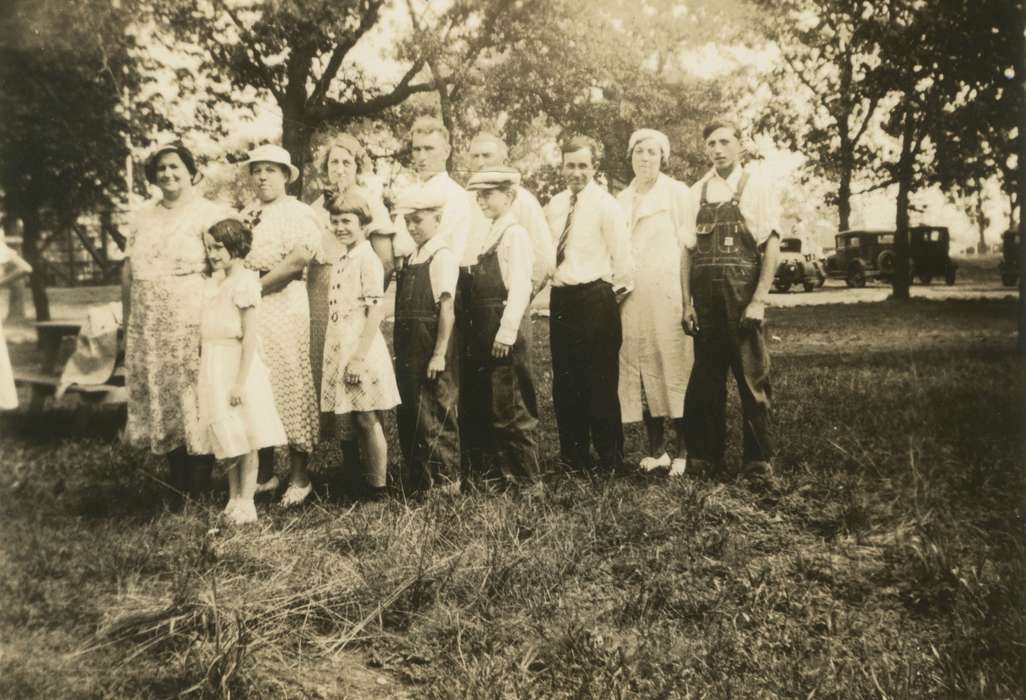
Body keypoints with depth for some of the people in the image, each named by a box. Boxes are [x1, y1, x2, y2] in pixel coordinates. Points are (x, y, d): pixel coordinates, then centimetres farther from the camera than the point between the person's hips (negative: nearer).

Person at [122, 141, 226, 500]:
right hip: (147, 327, 6)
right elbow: (128, 270, 16)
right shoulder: (141, 218, 16)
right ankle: (176, 478, 20)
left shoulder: (210, 214, -2)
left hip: (192, 324, -6)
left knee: (195, 400, -3)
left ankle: (198, 483, 7)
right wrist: (127, 319, 13)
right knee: (159, 397, 8)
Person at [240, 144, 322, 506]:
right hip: (246, 313, 6)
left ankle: (299, 477, 5)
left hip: (284, 309, -6)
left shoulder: (297, 213, -1)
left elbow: (298, 259, -15)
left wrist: (256, 285, -11)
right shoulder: (245, 216, 20)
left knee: (289, 389, -4)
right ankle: (265, 473, 18)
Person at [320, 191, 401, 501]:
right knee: (358, 419, 14)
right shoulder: (341, 261, 13)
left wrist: (360, 357, -19)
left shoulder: (367, 260, -12)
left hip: (361, 350, -8)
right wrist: (346, 357, 13)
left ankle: (378, 485, 10)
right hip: (340, 351, 8)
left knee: (367, 420, 0)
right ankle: (367, 475, 25)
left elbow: (376, 312, -17)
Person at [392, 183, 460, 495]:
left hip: (431, 351, -8)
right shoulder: (412, 258, 13)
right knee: (408, 415, 14)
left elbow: (447, 308, -17)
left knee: (436, 414, 0)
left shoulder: (442, 257, -11)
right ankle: (415, 479, 27)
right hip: (409, 350, 8)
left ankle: (445, 479, 13)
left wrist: (440, 353, -20)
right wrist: (399, 347, 15)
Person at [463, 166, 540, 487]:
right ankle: (499, 468, 27)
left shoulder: (515, 234, -10)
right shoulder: (491, 235, 16)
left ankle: (524, 476, 10)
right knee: (483, 405, 15)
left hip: (505, 331, -9)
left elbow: (520, 288, -17)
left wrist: (506, 334, -21)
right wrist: (479, 334, 12)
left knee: (510, 409, -2)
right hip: (484, 331, 9)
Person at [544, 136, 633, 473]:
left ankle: (609, 460, 15)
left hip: (595, 299, -6)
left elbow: (622, 258, -8)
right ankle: (573, 456, 26)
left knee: (599, 382, 0)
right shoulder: (553, 207, 11)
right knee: (564, 382, 12)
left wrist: (618, 291, -2)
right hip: (561, 300, 6)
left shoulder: (606, 205, -6)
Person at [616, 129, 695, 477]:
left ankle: (683, 450, 3)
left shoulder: (676, 192, 4)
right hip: (631, 295, 5)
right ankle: (656, 449, 12)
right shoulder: (622, 199, 17)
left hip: (665, 293, -4)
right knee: (639, 371, 4)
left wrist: (687, 297, -10)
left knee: (673, 368, -5)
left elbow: (688, 244, -2)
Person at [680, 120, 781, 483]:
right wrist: (687, 303, 2)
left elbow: (772, 245, -4)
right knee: (705, 379, 9)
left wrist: (759, 300, -13)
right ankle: (706, 457, 20)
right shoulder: (697, 192, 11)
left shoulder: (757, 187, 1)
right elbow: (687, 250, 9)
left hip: (744, 293, -3)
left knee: (752, 378, 1)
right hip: (705, 296, 3)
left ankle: (758, 460, 12)